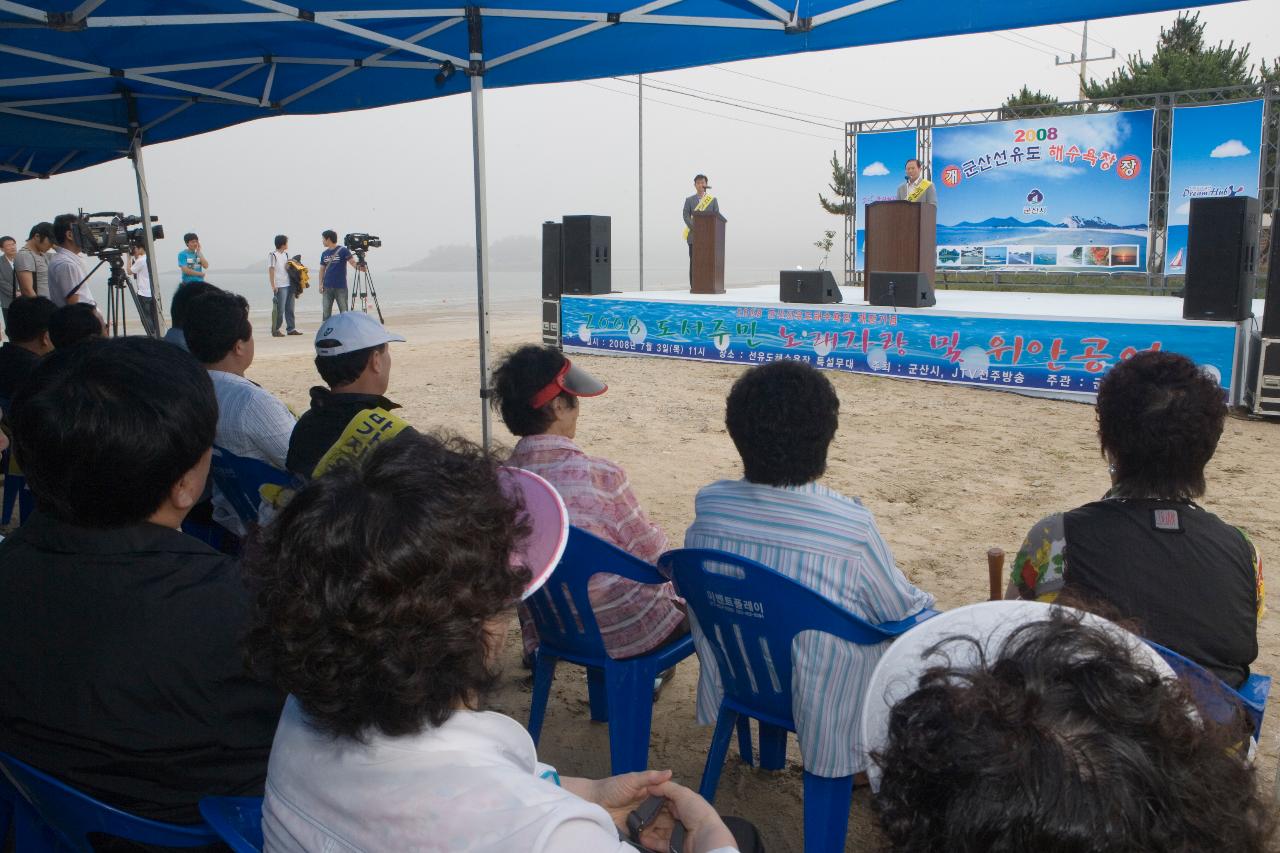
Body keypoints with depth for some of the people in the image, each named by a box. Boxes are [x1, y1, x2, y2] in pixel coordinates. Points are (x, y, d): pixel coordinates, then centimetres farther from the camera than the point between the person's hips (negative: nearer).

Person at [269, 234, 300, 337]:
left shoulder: (286, 254, 16)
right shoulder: (273, 255, -5)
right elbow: (271, 271, -9)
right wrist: (273, 286, -14)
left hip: (289, 285, 7)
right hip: (279, 286, -7)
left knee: (289, 308, 8)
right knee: (279, 310, -5)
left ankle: (291, 328, 13)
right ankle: (275, 330, 2)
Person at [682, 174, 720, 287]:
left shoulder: (713, 200, 13)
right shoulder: (689, 200, 10)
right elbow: (686, 216, 0)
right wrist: (695, 228, -16)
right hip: (693, 236, 0)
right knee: (694, 261, -4)